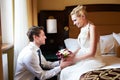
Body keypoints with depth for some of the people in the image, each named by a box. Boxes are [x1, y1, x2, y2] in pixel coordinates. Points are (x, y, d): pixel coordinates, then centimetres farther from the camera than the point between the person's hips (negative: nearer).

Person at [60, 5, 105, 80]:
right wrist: (72, 55, -1)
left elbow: (91, 52, -20)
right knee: (64, 72, -10)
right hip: (83, 59, 7)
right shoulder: (82, 29, 10)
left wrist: (75, 59, -14)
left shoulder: (92, 28, -16)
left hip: (93, 60, -7)